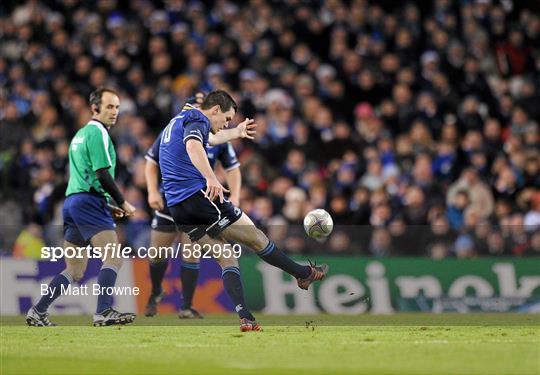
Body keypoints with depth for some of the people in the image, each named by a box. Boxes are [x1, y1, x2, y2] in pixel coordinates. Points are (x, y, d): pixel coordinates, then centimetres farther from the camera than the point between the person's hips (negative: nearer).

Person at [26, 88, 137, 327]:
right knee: (113, 258, -17)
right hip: (89, 201, -10)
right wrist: (122, 203, -6)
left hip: (72, 201, 10)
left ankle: (37, 312, 11)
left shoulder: (81, 134, 24)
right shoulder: (98, 132, -7)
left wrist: (107, 207, 22)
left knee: (75, 272, 13)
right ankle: (103, 312, -29)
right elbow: (102, 175, -15)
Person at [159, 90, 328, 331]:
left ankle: (245, 317, -4)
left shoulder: (177, 122, 25)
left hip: (177, 209, 9)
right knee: (254, 236, 5)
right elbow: (193, 146, -28)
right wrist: (211, 178, -41)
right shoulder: (197, 119, -5)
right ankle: (304, 274, 17)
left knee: (225, 257, 8)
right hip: (198, 195, -9)